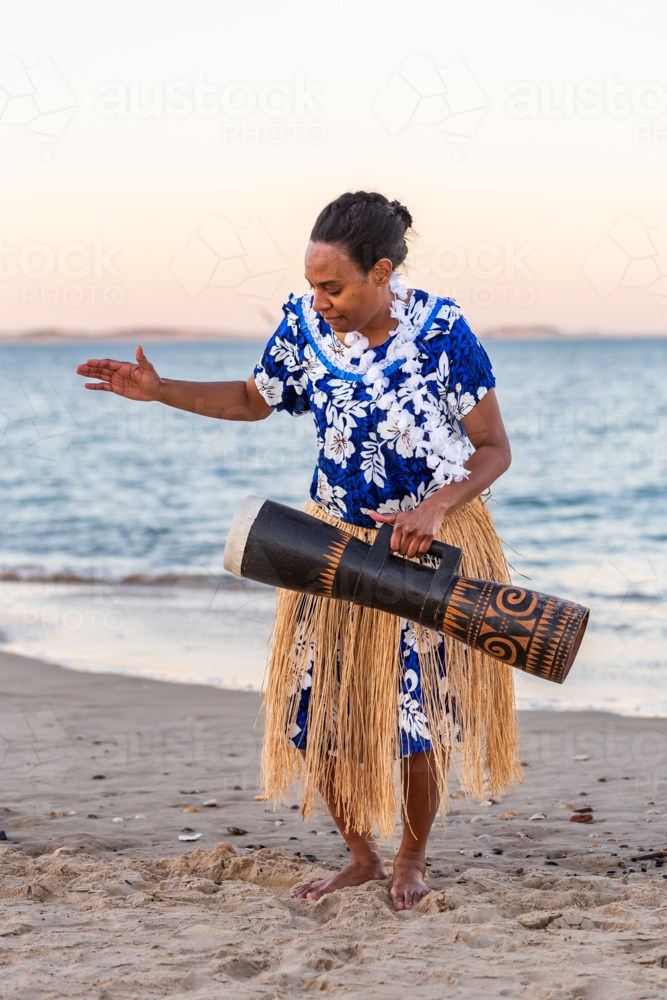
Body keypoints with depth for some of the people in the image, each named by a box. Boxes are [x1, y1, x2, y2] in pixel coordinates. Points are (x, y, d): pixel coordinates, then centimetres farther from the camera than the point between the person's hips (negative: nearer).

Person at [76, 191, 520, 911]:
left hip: (433, 539, -4)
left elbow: (494, 448, -13)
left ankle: (412, 860, 25)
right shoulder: (305, 323, -10)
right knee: (316, 715, 3)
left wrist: (435, 507, -29)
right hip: (336, 538, 4)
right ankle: (361, 855, 25)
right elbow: (253, 400, 8)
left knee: (417, 716, 0)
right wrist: (159, 390, -4)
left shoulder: (441, 333, -21)